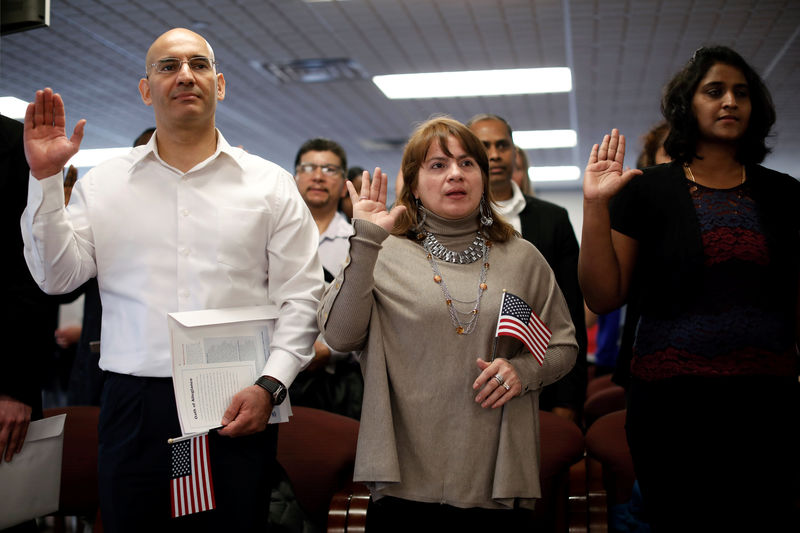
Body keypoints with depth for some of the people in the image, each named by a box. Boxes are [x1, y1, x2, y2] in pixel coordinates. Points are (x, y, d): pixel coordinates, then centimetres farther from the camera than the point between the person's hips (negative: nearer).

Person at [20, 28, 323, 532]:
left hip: (237, 409, -1)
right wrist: (45, 179, -4)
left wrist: (269, 386, -9)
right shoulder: (104, 182, 10)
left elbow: (300, 299, 3)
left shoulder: (271, 184, 6)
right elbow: (57, 276, 4)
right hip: (134, 405, 1)